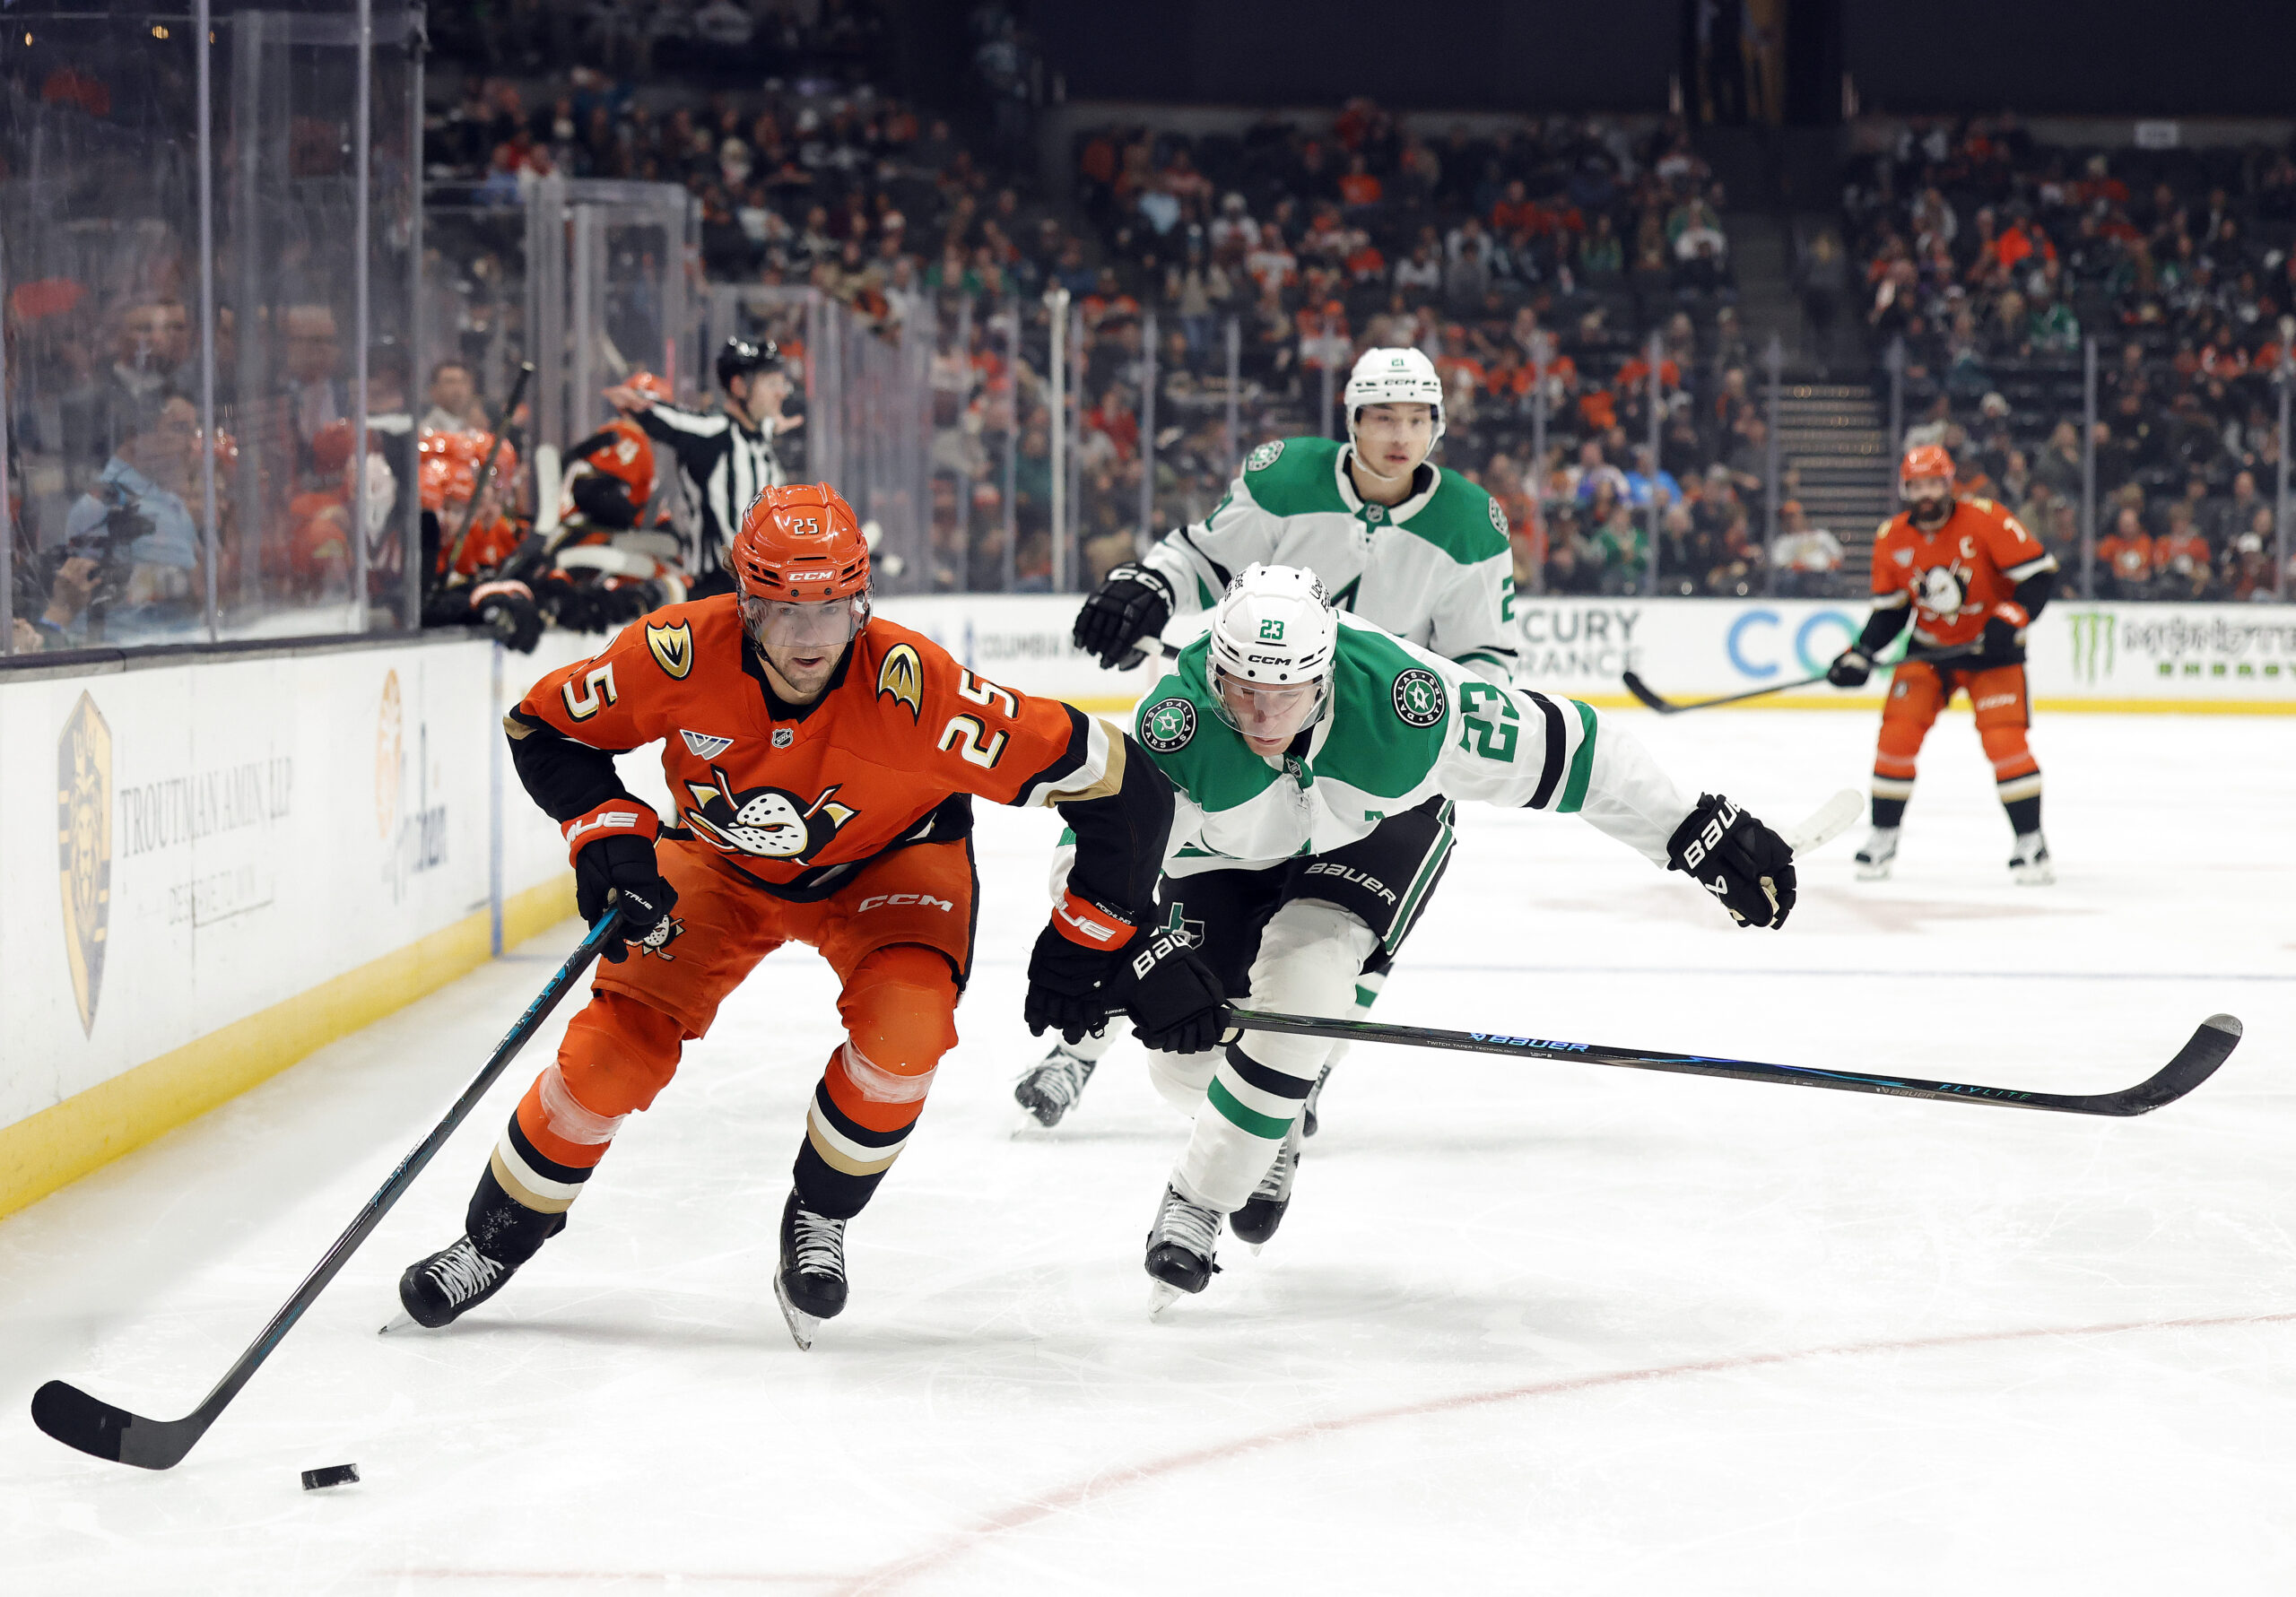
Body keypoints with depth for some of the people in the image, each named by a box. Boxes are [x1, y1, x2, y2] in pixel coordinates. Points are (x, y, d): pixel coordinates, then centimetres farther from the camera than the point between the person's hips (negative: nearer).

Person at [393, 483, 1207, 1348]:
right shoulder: (682, 652, -30)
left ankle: (820, 1218, 0)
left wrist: (1084, 941, -23)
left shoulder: (914, 685, -37)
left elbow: (1113, 778, -31)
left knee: (904, 1025, -29)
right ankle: (498, 1235, 12)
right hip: (724, 859, 2)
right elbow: (545, 727, -10)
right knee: (623, 1038, -12)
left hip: (885, 863, -1)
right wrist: (609, 836, -24)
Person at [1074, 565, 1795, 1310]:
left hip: (1376, 835, -1)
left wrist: (1696, 832, -24)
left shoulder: (1398, 698, -39)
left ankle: (1197, 1205, -6)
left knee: (1301, 983, -26)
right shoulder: (1173, 725, -38)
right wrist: (1145, 958, -43)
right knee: (1183, 1055, -1)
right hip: (1226, 851, 2)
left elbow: (1560, 748, -30)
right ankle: (1266, 1137, 37)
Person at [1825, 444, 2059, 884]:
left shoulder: (1986, 520, -18)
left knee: (2004, 740, -16)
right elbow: (1889, 609, 4)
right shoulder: (1892, 538, -5)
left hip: (1991, 647, -3)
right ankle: (1883, 839, 7)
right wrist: (1861, 654, -8)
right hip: (1928, 649, 4)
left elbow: (2040, 571, -16)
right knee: (1897, 732, -8)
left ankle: (2031, 843, -2)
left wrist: (2010, 620, -28)